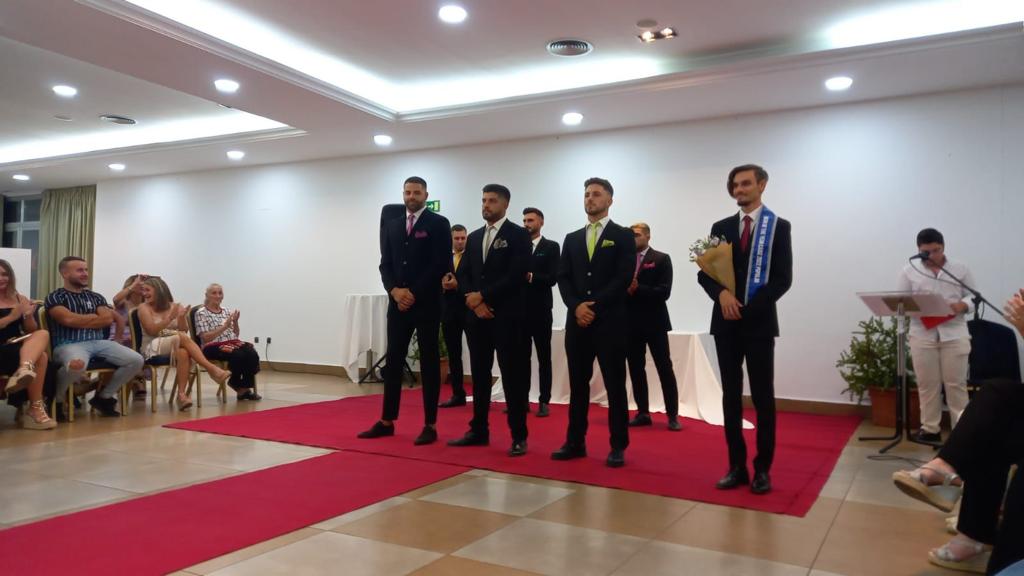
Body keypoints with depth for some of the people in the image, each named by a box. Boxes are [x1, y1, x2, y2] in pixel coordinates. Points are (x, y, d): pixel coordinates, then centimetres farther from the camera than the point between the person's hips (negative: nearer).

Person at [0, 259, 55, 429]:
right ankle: (35, 409, -35)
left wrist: (28, 316, -4)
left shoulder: (19, 299, 18)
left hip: (19, 348, 4)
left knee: (43, 334, -29)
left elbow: (31, 332, 16)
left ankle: (24, 370, -51)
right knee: (40, 356, -32)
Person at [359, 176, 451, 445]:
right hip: (398, 303, 5)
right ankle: (387, 421, 15)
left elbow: (440, 264, -10)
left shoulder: (438, 223, -1)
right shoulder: (391, 225, 14)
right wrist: (394, 290, -8)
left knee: (429, 363, 2)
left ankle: (430, 425, 7)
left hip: (427, 304, -4)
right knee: (393, 362, 7)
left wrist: (414, 292, -13)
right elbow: (385, 264, 10)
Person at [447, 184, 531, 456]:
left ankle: (519, 436, 4)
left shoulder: (519, 235, -2)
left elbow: (516, 276, -13)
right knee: (479, 375, 10)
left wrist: (483, 296, -12)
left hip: (507, 316, -6)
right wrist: (474, 301, -6)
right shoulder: (474, 237, 16)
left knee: (512, 376, -3)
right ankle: (479, 430, 19)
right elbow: (464, 275, 12)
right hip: (477, 316, 6)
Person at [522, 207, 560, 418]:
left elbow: (553, 278, -10)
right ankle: (522, 399, 15)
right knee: (522, 357, 8)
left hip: (540, 310, -4)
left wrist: (530, 277, -22)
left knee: (543, 358, 3)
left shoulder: (551, 247, 1)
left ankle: (544, 401, 7)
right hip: (519, 309, 4)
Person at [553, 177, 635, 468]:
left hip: (610, 321, -4)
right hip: (577, 321, 4)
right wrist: (576, 306, -9)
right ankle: (575, 442, 17)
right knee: (577, 384, 8)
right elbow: (563, 278, 8)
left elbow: (623, 278, -8)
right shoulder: (572, 238, 16)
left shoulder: (623, 236, 2)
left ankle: (618, 447, 9)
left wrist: (594, 306, -13)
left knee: (615, 385, 1)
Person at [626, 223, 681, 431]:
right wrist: (625, 289, -16)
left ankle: (672, 415, 4)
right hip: (631, 322, 4)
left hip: (654, 322, -4)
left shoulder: (661, 259, -1)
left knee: (665, 369, -2)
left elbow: (664, 292, -11)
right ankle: (643, 413, 15)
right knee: (636, 369, 7)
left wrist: (637, 289, -19)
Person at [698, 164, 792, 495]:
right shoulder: (721, 228, 11)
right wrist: (721, 293, -14)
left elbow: (783, 278, -6)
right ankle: (737, 466, 13)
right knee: (731, 396, 5)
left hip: (759, 322, -3)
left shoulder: (779, 227, 2)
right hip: (725, 322, 3)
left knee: (763, 397, 2)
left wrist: (749, 308, -14)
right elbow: (704, 272, 6)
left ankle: (762, 469, 11)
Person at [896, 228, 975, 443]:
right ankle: (930, 428, 13)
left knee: (956, 383, 2)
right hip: (922, 335, 1)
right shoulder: (909, 270, 7)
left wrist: (962, 306, -14)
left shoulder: (960, 269, 7)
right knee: (927, 384, 5)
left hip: (954, 334, 0)